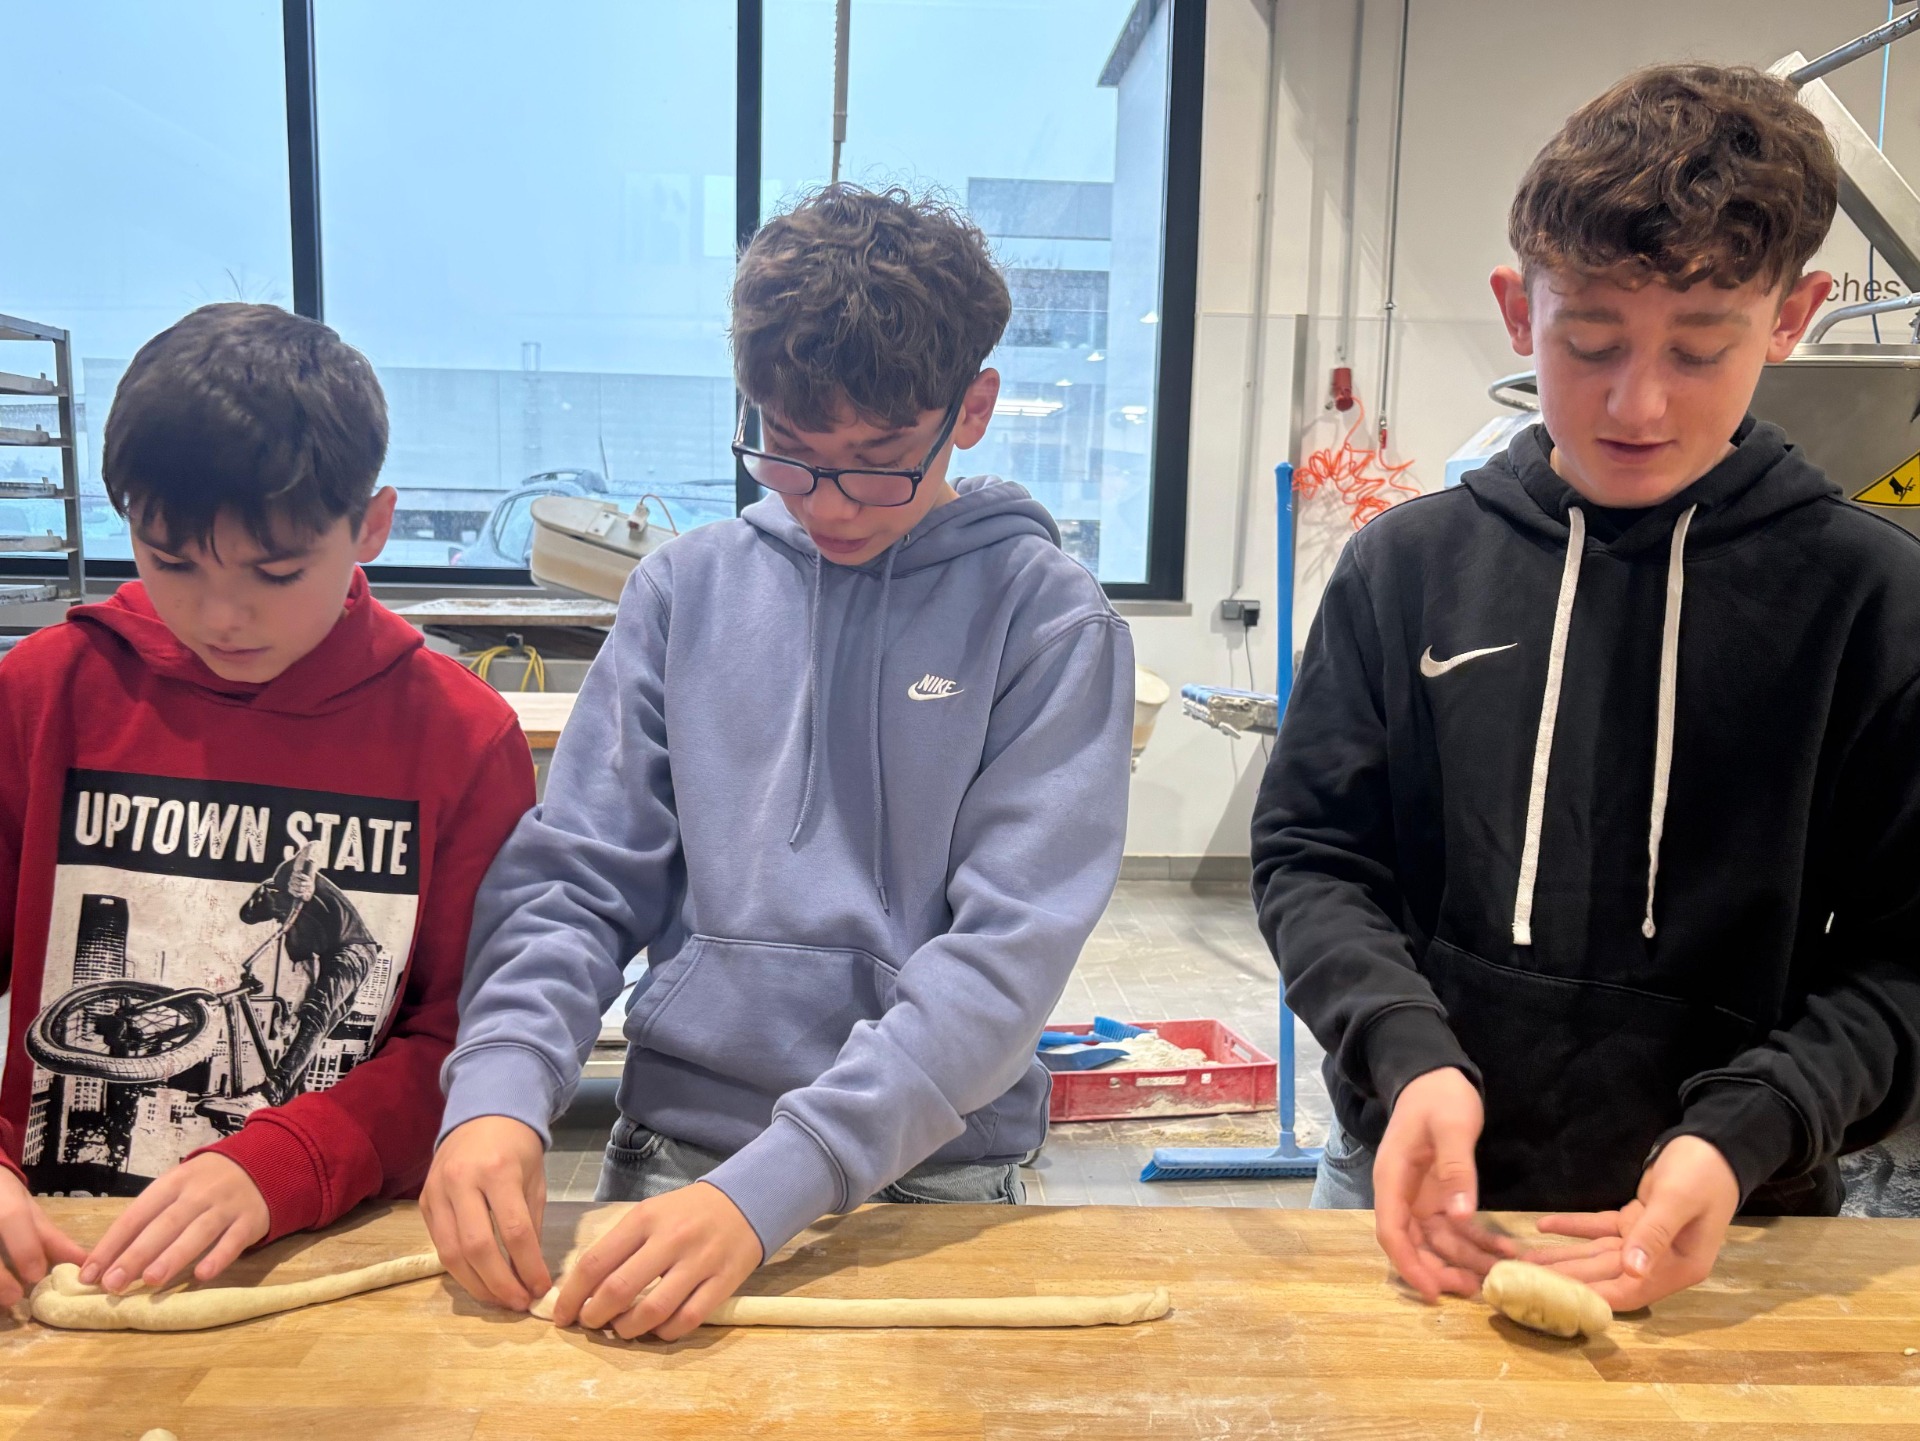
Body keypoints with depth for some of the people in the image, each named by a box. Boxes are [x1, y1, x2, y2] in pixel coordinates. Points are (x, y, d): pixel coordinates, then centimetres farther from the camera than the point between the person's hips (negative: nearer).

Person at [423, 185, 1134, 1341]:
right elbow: (576, 878, 3)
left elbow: (1009, 952, -13)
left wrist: (770, 1186, -22)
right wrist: (500, 1087, -15)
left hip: (936, 1176, -1)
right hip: (672, 1151, 2)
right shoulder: (689, 588, 4)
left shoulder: (1048, 620, -5)